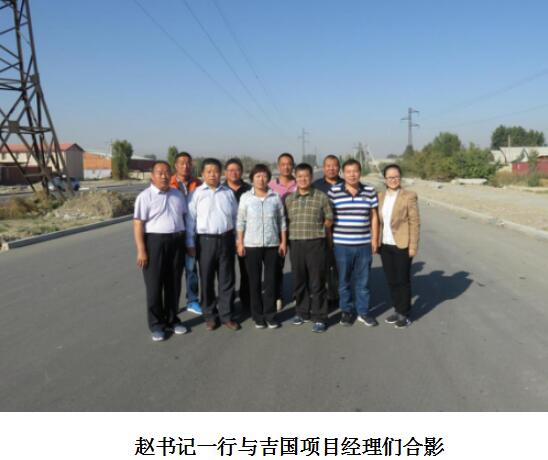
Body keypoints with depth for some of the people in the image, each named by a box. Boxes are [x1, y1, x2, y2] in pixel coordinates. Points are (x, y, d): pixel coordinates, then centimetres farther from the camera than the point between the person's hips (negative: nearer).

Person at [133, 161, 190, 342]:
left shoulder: (178, 195, 11)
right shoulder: (145, 196, -6)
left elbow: (185, 218, 17)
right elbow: (138, 224, -10)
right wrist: (141, 250, -16)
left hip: (177, 242, 5)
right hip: (155, 242, -5)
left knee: (173, 284, 12)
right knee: (154, 285, 3)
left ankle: (172, 320, 26)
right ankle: (156, 325, 14)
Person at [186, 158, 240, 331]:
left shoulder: (228, 193, 7)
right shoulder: (197, 194, 0)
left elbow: (235, 216, 12)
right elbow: (190, 219, -1)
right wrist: (190, 243, -3)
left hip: (226, 239, 2)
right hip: (205, 240, -2)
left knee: (227, 279, 7)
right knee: (207, 279, 6)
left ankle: (226, 315, 19)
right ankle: (210, 315, 20)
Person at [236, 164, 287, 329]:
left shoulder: (275, 197, 3)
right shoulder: (246, 197, 0)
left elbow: (282, 221, 7)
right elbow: (241, 222, 1)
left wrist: (283, 242, 3)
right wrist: (240, 243, -4)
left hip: (272, 245, 1)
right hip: (251, 245, -1)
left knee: (271, 280, 6)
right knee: (254, 281, 6)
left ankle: (270, 315, 18)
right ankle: (258, 316, 17)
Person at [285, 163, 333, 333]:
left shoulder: (321, 197, -1)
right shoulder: (289, 199, 8)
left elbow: (329, 220, 5)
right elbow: (286, 221, 14)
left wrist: (315, 228, 2)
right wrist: (297, 230, 4)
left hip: (316, 243, -3)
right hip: (296, 243, 3)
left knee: (317, 282, 0)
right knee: (299, 281, 11)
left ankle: (319, 317, 8)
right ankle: (302, 312, 26)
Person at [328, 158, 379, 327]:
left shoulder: (370, 192, 4)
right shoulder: (334, 192, -1)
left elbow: (374, 217, 8)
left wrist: (374, 240, 4)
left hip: (364, 244, 1)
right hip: (341, 244, -1)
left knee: (363, 280, 9)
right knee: (344, 280, 8)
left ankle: (363, 312, 22)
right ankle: (346, 311, 24)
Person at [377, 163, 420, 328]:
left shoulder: (409, 196, -8)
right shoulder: (380, 196, 7)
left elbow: (415, 223, -9)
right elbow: (378, 221, 9)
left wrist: (413, 246, -12)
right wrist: (376, 242, 5)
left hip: (402, 246, -5)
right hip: (385, 245, 5)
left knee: (403, 280, 5)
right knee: (391, 280, 12)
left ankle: (404, 314, 18)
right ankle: (398, 310, 26)